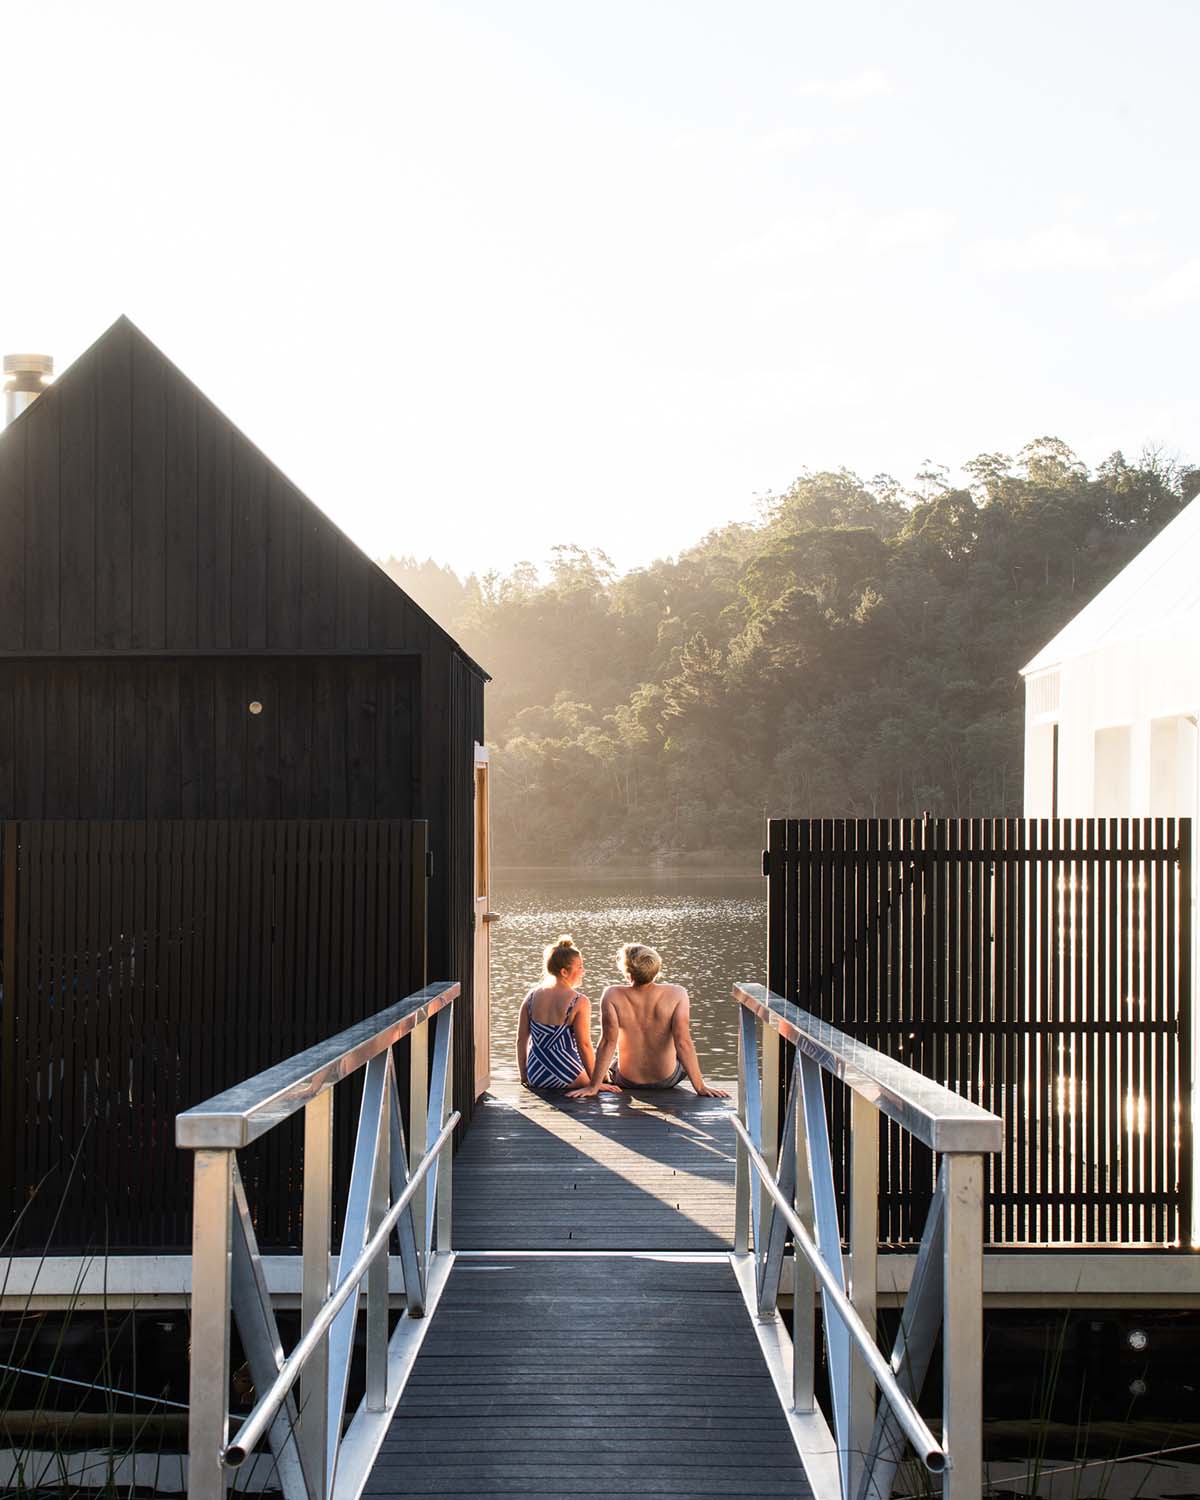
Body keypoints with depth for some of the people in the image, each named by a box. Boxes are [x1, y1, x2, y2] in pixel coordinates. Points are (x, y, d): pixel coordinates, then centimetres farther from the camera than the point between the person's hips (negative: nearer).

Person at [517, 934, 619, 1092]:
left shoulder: (532, 996, 2)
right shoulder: (580, 1002, -12)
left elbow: (521, 1039, 5)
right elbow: (584, 1045, -11)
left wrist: (524, 1076, 15)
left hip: (535, 1078, 6)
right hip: (565, 1078, -6)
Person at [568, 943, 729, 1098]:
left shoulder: (612, 995, -22)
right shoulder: (677, 994, -22)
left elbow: (608, 1043, -22)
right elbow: (683, 1043, -24)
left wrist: (593, 1087, -17)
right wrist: (700, 1087, -18)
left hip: (627, 1080, 0)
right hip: (668, 1080, 0)